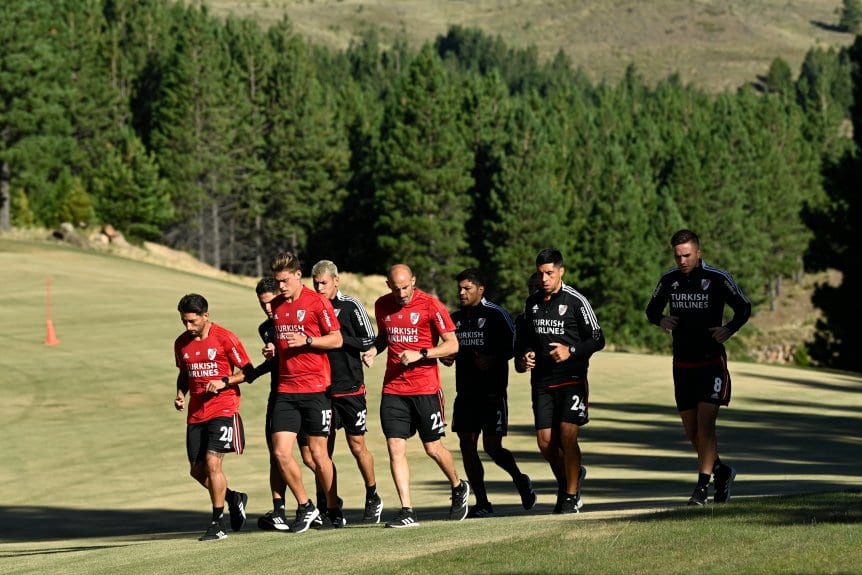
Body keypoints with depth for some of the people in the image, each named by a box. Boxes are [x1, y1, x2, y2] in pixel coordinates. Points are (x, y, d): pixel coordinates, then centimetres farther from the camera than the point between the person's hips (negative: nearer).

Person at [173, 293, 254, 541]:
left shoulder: (224, 338, -8)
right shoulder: (181, 343, 8)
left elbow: (248, 371, -3)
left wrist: (224, 381, -17)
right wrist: (180, 394, 5)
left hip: (223, 410, -6)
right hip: (196, 414, 6)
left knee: (212, 462, -17)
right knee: (197, 470, 4)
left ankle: (217, 524, -7)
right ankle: (234, 498, 31)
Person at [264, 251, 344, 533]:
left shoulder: (317, 302, -5)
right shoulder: (275, 306, 12)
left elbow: (336, 339, -5)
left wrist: (306, 340, -17)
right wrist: (272, 349, 4)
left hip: (315, 387, -5)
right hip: (286, 389, 5)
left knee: (318, 453, 1)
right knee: (281, 452, -5)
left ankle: (332, 509, 17)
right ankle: (305, 507, 11)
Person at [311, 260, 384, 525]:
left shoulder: (351, 307, -3)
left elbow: (368, 342, -7)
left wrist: (338, 337, -15)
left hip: (349, 388, -4)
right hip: (321, 388, 4)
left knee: (357, 445, 0)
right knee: (324, 448, 2)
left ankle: (373, 498, 17)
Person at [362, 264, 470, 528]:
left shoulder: (430, 305, -8)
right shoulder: (382, 306, 7)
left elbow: (452, 345, -7)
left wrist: (420, 354, -18)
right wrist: (373, 349, 3)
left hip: (426, 387, -4)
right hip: (393, 388, 4)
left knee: (433, 448, 5)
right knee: (395, 449, -6)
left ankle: (459, 487, 34)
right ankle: (407, 511, -4)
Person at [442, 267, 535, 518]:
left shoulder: (496, 315, -5)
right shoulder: (455, 318, 12)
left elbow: (514, 345, -4)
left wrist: (493, 359, -18)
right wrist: (447, 357, 2)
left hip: (492, 393, -5)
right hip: (466, 392, 5)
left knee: (492, 447, -6)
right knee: (467, 446, -1)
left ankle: (520, 480, 22)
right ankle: (482, 503, 7)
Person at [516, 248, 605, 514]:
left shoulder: (575, 301, -6)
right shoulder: (532, 302, 10)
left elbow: (597, 339, -4)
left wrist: (571, 351, -18)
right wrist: (524, 358, 3)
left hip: (571, 379, -5)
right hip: (542, 380, 5)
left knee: (567, 434, -13)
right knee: (545, 440, 0)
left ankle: (571, 495, -1)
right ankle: (567, 478, 27)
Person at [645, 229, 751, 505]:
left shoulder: (717, 279, -9)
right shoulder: (669, 280, 3)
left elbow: (744, 308, 1)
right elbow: (652, 309, 16)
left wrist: (729, 329, -17)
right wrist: (660, 320, -7)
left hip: (712, 362, -5)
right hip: (682, 364, 5)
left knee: (705, 425, -15)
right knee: (692, 432, 9)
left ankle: (702, 486, -11)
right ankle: (721, 472, 31)